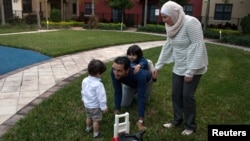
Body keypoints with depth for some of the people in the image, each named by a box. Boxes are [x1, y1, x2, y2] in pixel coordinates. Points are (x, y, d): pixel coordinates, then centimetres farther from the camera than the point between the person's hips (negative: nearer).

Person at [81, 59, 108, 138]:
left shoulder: (84, 81, -9)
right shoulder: (98, 84, -32)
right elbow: (101, 97, -24)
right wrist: (104, 107, -13)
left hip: (87, 104, 7)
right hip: (95, 106, -7)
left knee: (88, 117, 29)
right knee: (96, 120, 13)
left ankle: (88, 128, 51)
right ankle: (96, 133, 29)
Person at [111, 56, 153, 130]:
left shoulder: (140, 75, -49)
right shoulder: (114, 72, -38)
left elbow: (141, 97, -43)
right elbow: (117, 92, -28)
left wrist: (140, 120, -42)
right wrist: (117, 111, -26)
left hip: (146, 81, -3)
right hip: (129, 83, 3)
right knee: (124, 104, 2)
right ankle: (134, 91, 28)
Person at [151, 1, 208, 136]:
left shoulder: (190, 23, -22)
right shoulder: (171, 26, 3)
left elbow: (198, 46, -24)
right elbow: (168, 46, 10)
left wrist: (190, 71, -24)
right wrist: (158, 65, 10)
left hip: (193, 67, -7)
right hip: (178, 67, 7)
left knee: (187, 95, -3)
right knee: (176, 94, 10)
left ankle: (191, 126, 17)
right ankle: (177, 120, 29)